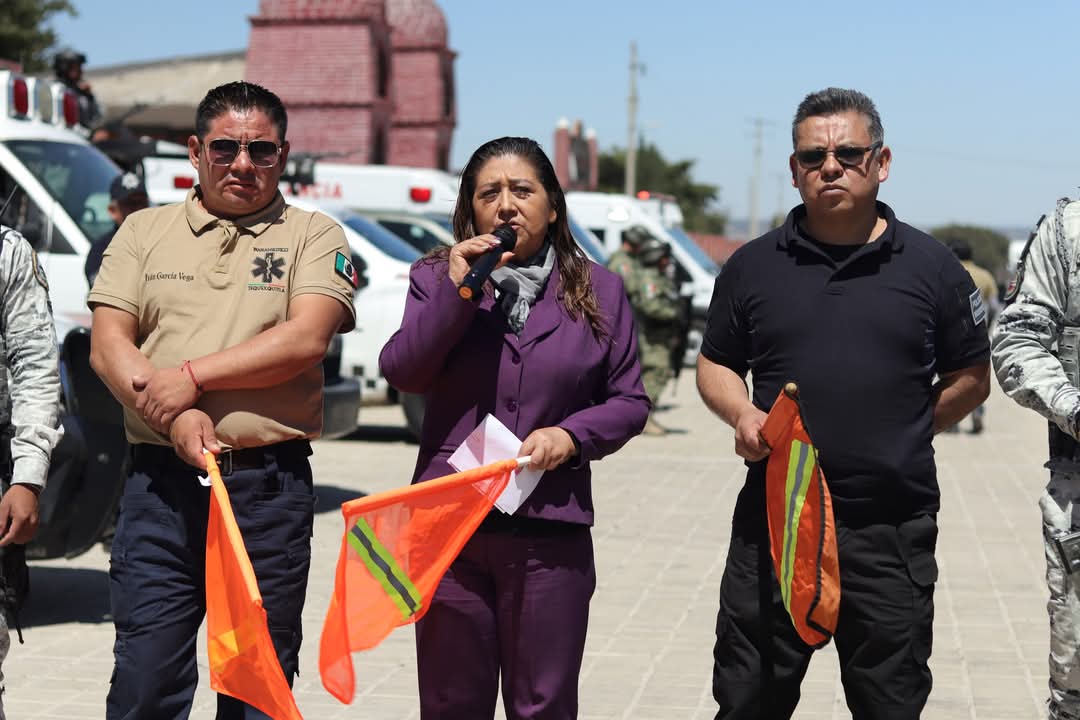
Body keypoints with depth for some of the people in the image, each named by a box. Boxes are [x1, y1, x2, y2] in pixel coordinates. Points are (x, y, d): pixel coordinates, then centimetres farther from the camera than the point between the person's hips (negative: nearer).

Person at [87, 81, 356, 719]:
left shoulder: (314, 237, 7)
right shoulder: (145, 233, 13)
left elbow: (306, 339, -9)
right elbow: (108, 344, 3)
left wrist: (191, 377, -13)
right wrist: (177, 418, -14)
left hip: (271, 488, -1)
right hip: (160, 483, 1)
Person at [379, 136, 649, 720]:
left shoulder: (598, 291, 8)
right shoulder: (436, 277, 8)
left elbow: (629, 401, 7)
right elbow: (400, 372, -6)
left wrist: (571, 435, -11)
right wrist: (456, 290, -14)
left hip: (550, 529, 0)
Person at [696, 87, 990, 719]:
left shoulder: (930, 265, 2)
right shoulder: (753, 265, 6)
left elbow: (971, 379, 8)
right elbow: (716, 365, 13)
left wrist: (902, 438, -1)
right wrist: (743, 415, -7)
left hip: (893, 528, -1)